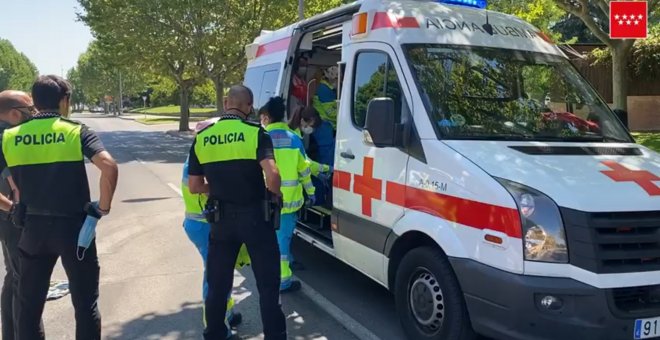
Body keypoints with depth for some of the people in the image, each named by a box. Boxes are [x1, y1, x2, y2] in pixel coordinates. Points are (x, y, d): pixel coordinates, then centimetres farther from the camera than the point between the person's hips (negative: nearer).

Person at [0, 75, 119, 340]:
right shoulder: (76, 132, -8)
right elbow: (109, 167, -23)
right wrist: (103, 208, -13)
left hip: (33, 227, 3)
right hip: (73, 226, -3)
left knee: (29, 305, 18)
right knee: (85, 305, 9)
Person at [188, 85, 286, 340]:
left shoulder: (201, 138, 2)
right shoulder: (255, 133, -11)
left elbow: (194, 187, 4)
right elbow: (272, 175, -23)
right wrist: (275, 194, -3)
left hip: (221, 219, 4)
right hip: (255, 216, -3)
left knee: (217, 284, 18)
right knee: (267, 284, 8)